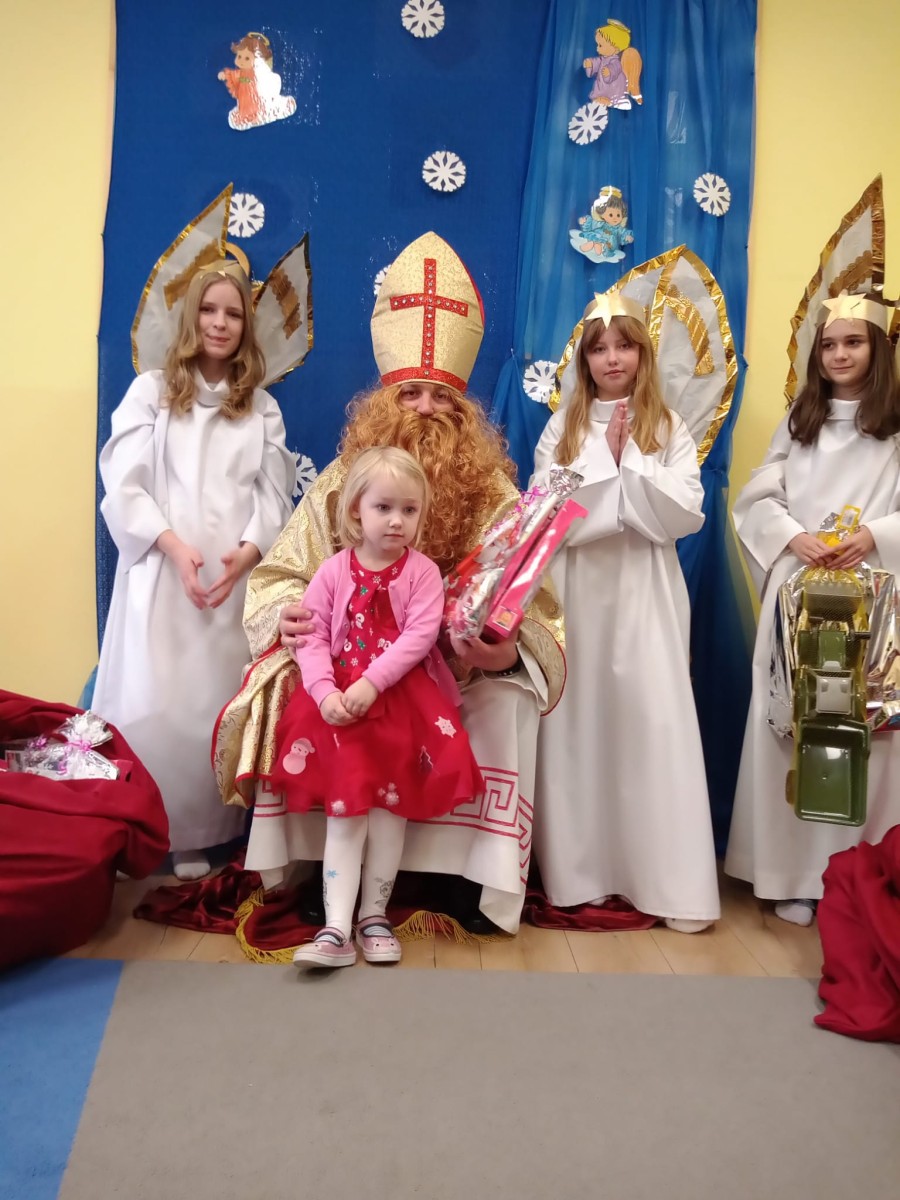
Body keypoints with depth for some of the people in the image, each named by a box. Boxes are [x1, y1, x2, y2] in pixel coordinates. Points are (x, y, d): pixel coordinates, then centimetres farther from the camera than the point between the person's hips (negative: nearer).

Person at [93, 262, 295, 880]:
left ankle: (194, 837, 8)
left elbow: (274, 496, 7)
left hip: (238, 578, 2)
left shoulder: (263, 407, 15)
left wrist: (246, 553, -12)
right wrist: (175, 548, -15)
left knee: (219, 706, 0)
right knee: (153, 705, -6)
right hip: (162, 573, -2)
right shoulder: (151, 390, 8)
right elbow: (123, 486, -2)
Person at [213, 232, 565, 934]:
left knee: (512, 697, -28)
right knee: (298, 690, -26)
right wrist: (289, 616, -23)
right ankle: (316, 858, -9)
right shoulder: (342, 483, -2)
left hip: (461, 677, -1)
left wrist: (503, 650, -35)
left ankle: (484, 876, -12)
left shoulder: (492, 494, -6)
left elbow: (527, 607, -12)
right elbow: (280, 576, 1)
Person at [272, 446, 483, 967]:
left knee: (390, 803, -1)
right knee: (345, 805, -5)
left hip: (402, 696, -1)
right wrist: (325, 692, -19)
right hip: (340, 698, 1)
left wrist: (372, 682, -23)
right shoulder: (333, 572, 5)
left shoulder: (422, 571, 0)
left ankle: (375, 914, 13)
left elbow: (420, 635, -13)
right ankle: (337, 928, -7)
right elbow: (313, 638, -2)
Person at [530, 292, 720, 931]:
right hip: (576, 590, 1)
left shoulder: (669, 429, 7)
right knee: (578, 723, 1)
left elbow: (685, 514, -6)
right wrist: (604, 459, -10)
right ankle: (579, 870, 12)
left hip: (645, 593, -1)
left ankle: (669, 881, 1)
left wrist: (628, 462, -10)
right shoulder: (562, 428, 8)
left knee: (652, 724, -5)